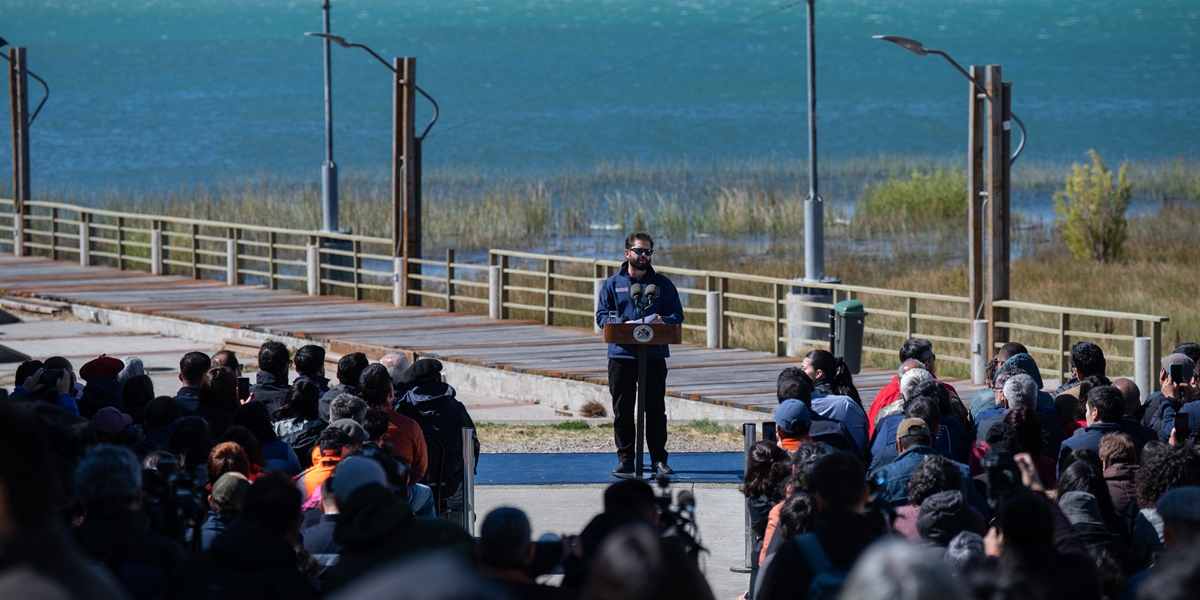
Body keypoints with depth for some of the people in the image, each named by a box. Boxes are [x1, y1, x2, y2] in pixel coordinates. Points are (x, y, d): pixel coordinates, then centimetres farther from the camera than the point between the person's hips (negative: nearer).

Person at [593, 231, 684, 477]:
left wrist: (662, 321, -15)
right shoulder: (612, 284, 9)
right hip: (621, 354, 0)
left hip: (654, 355, 0)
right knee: (622, 411, 2)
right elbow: (601, 316, 3)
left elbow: (677, 315, 7)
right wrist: (624, 324, -16)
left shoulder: (662, 284, 10)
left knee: (656, 409, 1)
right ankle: (624, 460, 7)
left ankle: (659, 459, 7)